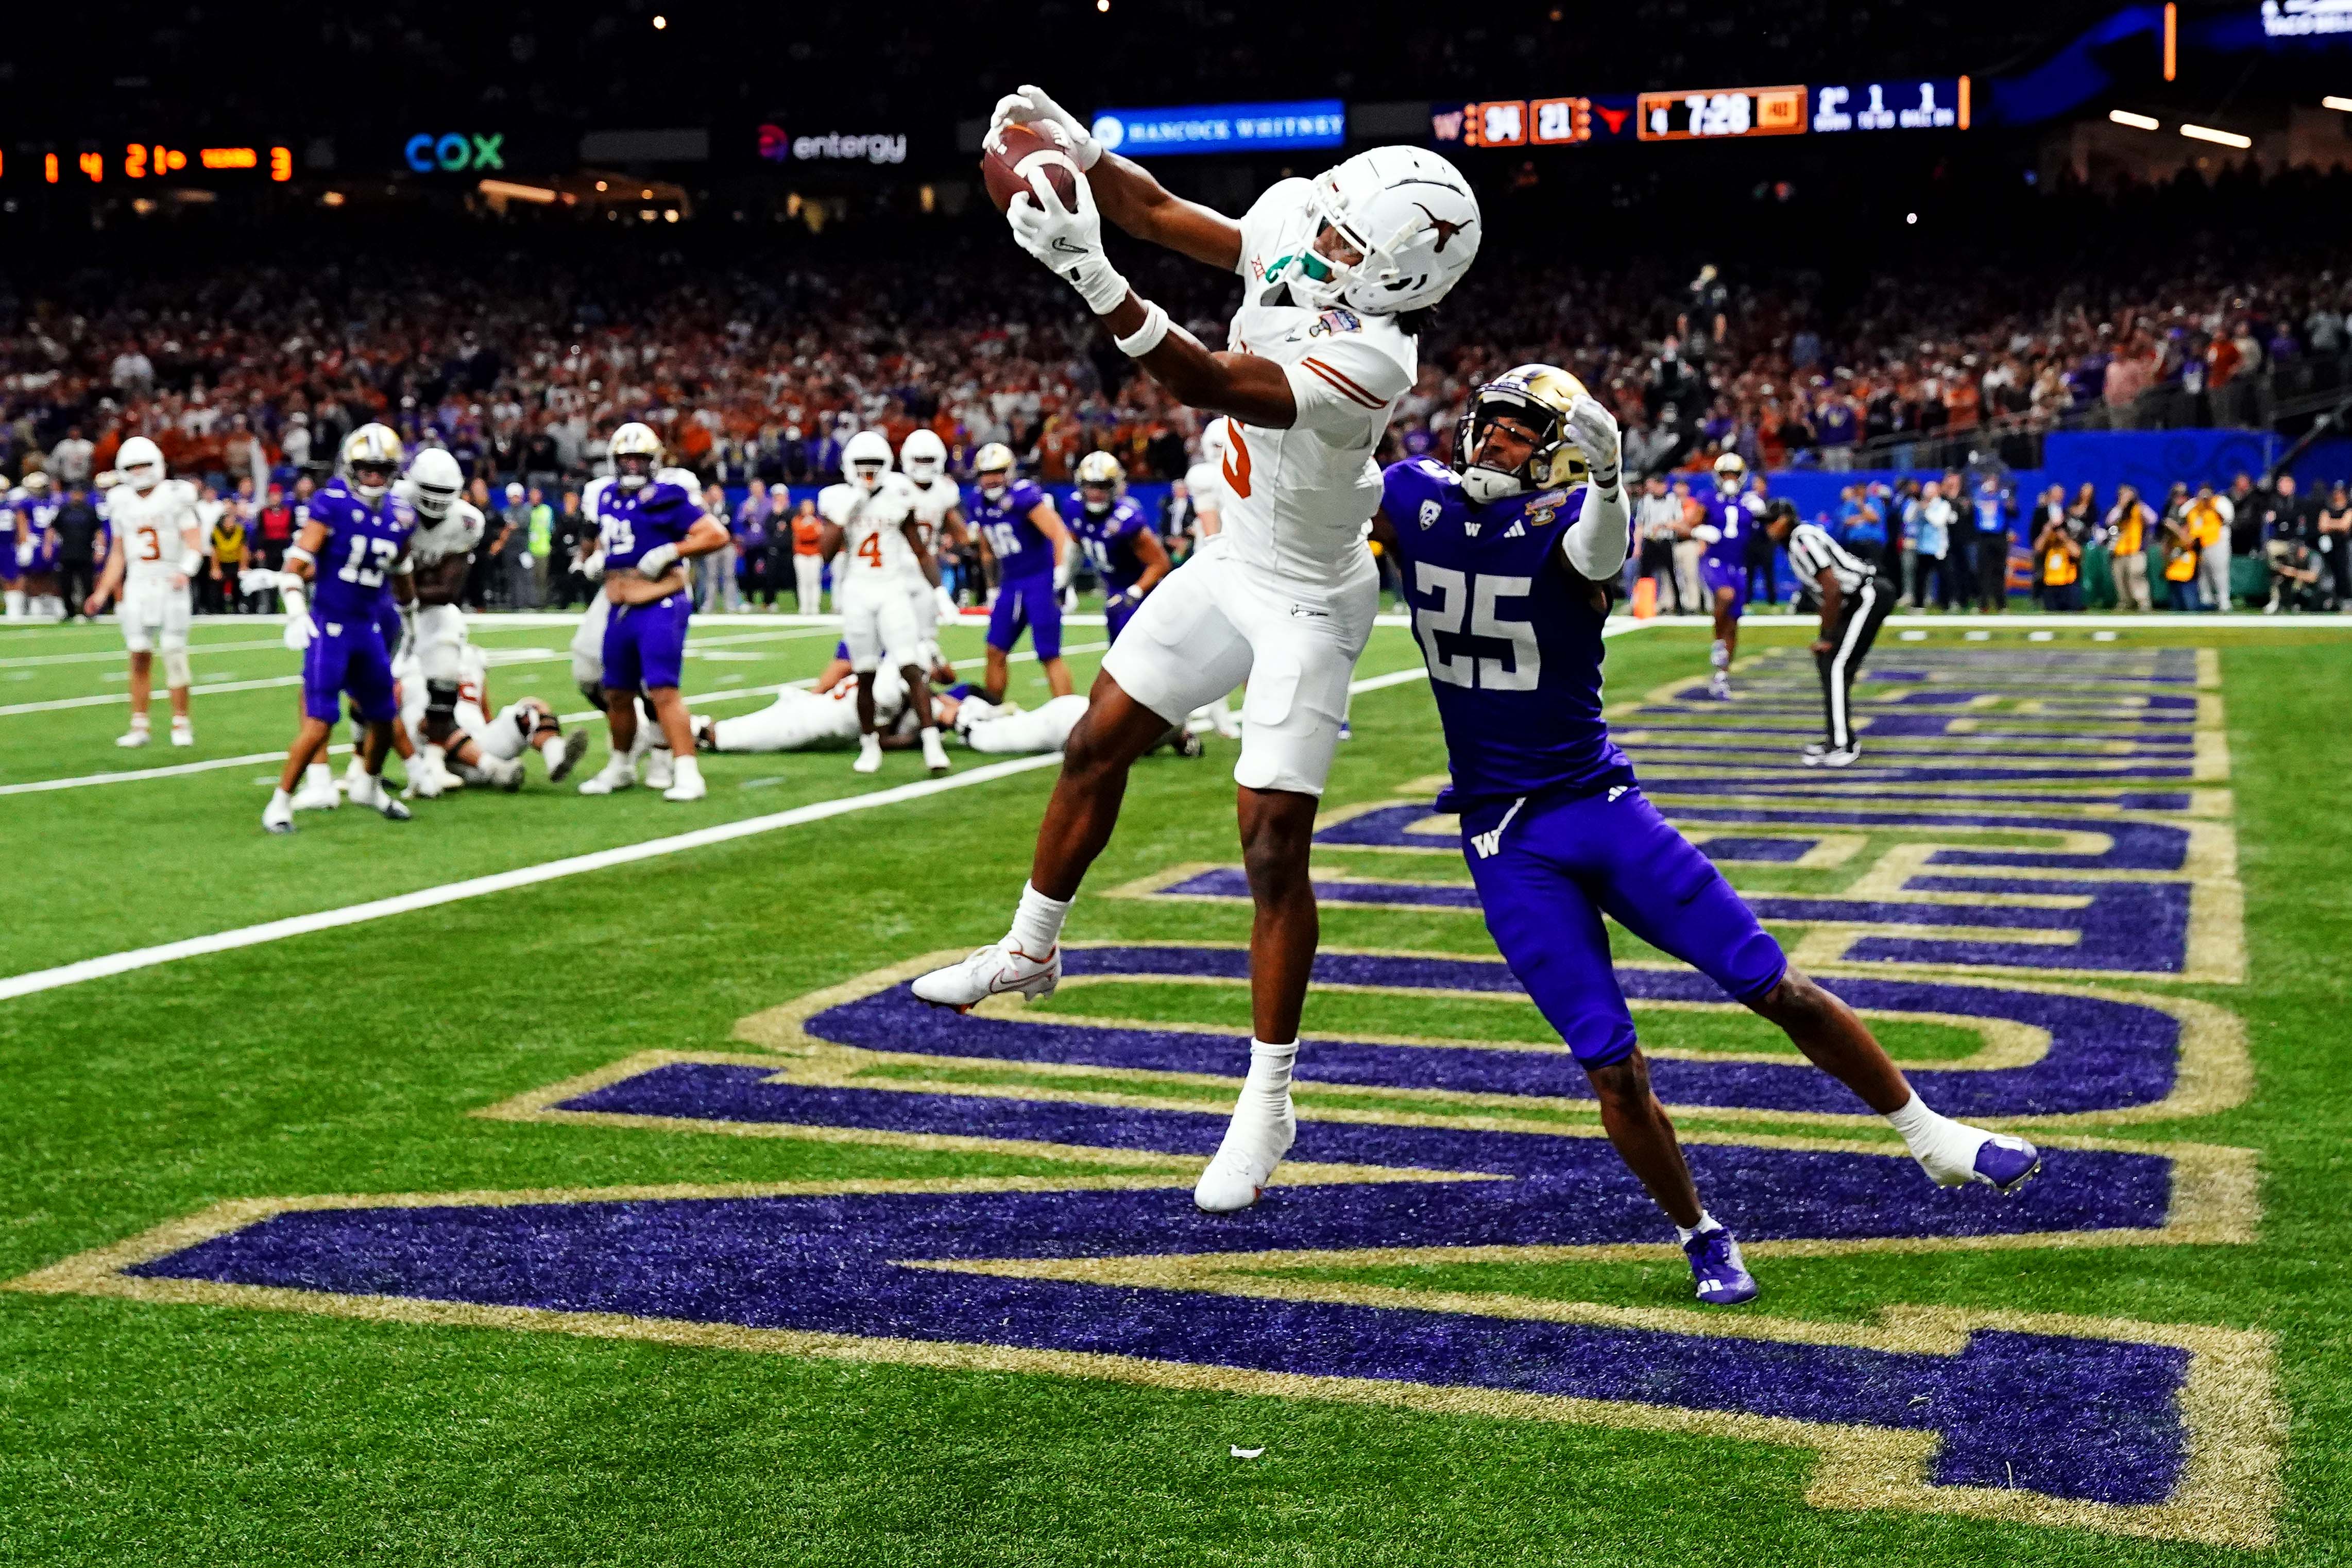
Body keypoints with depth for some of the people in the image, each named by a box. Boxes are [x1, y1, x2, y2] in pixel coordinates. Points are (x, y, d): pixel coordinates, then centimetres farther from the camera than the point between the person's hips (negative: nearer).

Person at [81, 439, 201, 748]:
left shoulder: (175, 497, -4)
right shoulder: (122, 503, 9)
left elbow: (195, 541, -8)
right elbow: (118, 552, 16)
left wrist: (185, 571, -26)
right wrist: (102, 593, 14)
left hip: (171, 584, -4)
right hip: (137, 585, 4)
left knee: (175, 653, -4)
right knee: (139, 656, 2)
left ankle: (181, 722, 5)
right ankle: (139, 725, 8)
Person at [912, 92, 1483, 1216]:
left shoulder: (1367, 355, -34)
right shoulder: (1285, 234, -12)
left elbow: (1209, 388, -42)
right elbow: (1156, 213, 1)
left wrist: (1092, 279, -51)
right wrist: (1074, 147, -16)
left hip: (1307, 603, -8)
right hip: (1233, 563, 8)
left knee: (1273, 846, -8)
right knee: (1096, 745, 17)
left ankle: (1268, 1104, 5)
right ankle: (1028, 952, 38)